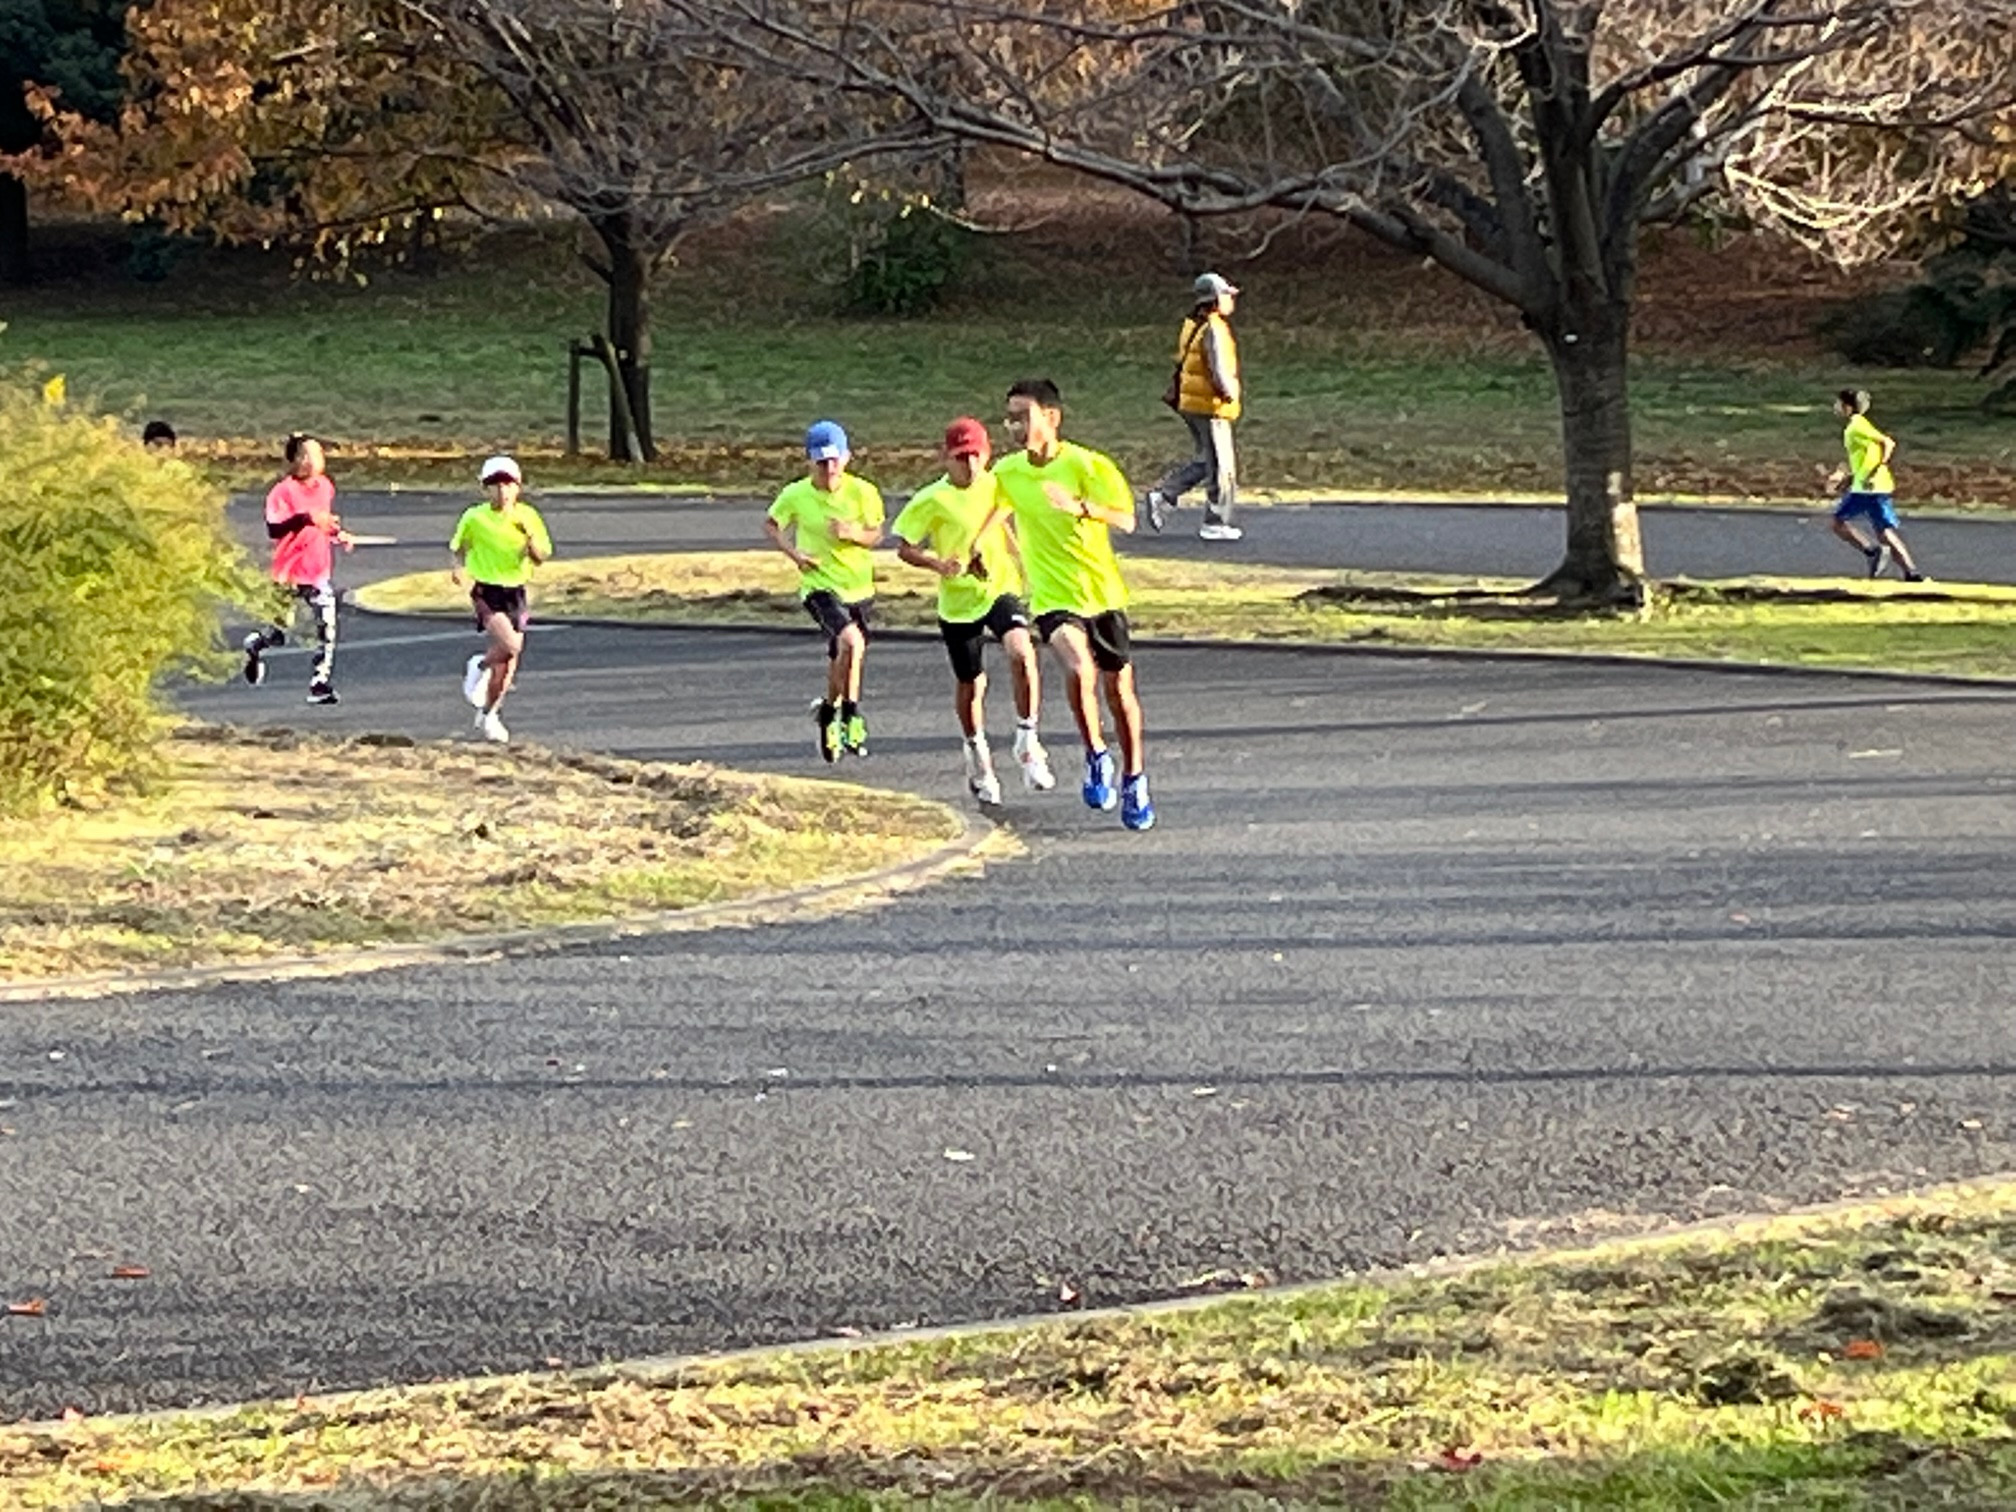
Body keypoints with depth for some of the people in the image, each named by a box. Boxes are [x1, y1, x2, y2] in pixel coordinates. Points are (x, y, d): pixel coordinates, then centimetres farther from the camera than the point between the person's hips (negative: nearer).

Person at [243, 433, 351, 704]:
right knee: (279, 634, 5)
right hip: (291, 573, -5)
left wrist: (339, 534, 7)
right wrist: (306, 518, -35)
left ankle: (320, 684, 3)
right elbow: (274, 529, -25)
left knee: (327, 631, -5)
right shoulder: (283, 491, -15)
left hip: (320, 570, 5)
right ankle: (255, 646, 36)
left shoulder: (325, 487, 6)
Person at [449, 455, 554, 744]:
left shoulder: (527, 517, 0)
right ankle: (479, 667, 7)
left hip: (515, 592, 3)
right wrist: (459, 568, -12)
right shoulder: (474, 518, -6)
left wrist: (530, 537, -19)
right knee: (509, 645, -26)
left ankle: (487, 715, 25)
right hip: (486, 591, -3)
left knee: (509, 662, 5)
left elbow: (541, 557, 0)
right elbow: (457, 547, 9)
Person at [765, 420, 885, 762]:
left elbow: (876, 536, -2)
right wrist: (793, 553, -9)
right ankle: (850, 715, -11)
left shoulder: (862, 492, -8)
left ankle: (830, 711, 42)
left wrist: (853, 533, -24)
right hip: (820, 586, -3)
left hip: (858, 587, 3)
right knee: (851, 641, -26)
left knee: (842, 658, 17)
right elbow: (771, 525, 7)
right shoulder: (796, 495, -9)